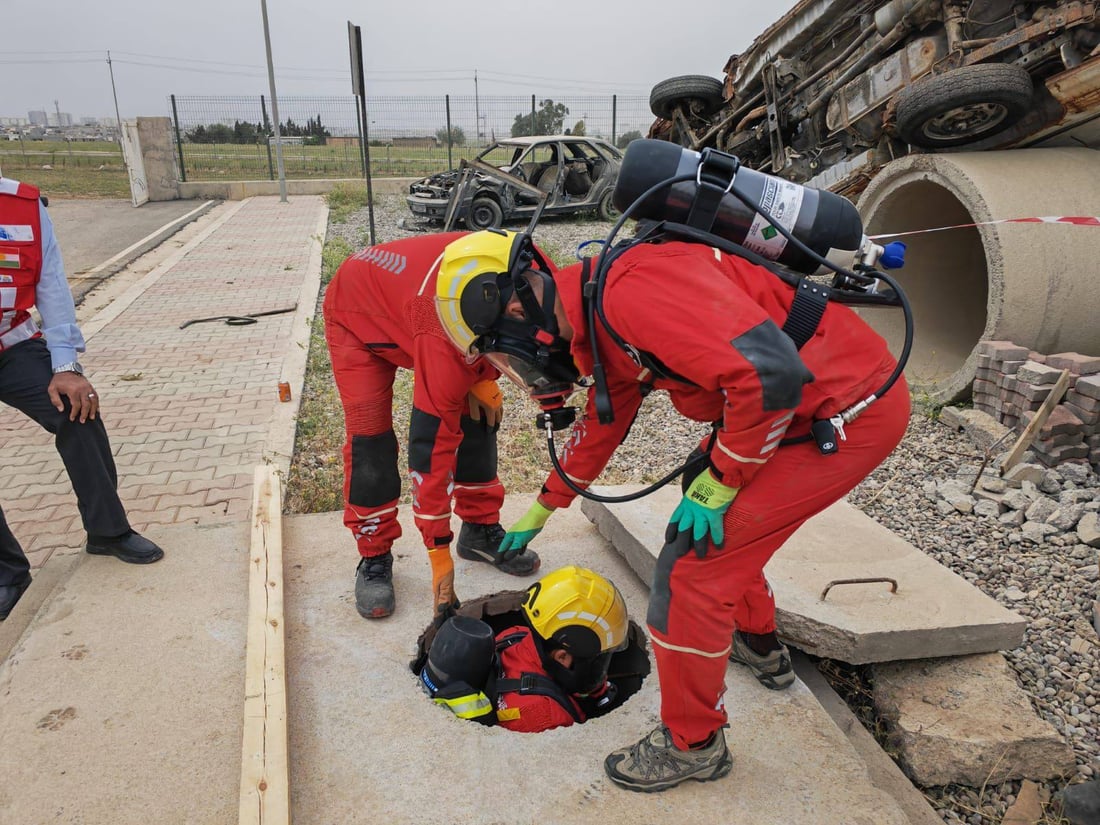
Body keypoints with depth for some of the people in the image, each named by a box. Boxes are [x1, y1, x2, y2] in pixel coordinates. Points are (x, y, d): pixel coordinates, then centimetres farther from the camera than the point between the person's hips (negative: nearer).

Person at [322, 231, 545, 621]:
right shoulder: (447, 348, -44)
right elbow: (431, 447, -35)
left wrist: (482, 379, -16)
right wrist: (440, 555, -27)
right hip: (357, 315, -6)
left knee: (478, 413, -1)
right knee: (369, 435, -14)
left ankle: (481, 530, 14)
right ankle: (374, 557, 3)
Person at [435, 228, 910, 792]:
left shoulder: (630, 290, -25)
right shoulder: (600, 319, 9)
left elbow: (770, 374, -32)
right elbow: (602, 423, 24)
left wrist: (718, 482, -16)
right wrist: (540, 511, 36)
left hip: (851, 413, -10)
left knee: (693, 565, -6)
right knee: (715, 517, 26)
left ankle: (693, 745, 17)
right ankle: (759, 645, 47)